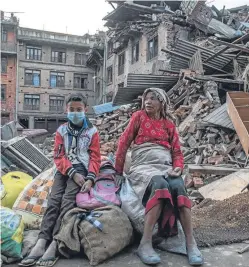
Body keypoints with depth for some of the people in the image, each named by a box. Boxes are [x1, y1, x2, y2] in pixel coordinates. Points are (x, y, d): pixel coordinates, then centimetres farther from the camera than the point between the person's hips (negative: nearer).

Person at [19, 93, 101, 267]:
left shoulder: (92, 132, 6)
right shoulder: (62, 130, 11)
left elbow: (95, 157, 2)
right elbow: (58, 156, 4)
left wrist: (90, 178, -14)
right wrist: (73, 173, -12)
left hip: (81, 169, -3)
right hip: (64, 170, 3)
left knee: (67, 201, -22)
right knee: (53, 201, -16)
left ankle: (55, 244, -30)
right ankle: (41, 242, -25)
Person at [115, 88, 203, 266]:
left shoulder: (169, 124, 18)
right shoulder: (139, 116, 10)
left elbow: (177, 152, 15)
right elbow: (124, 143, 6)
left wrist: (178, 168, -6)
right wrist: (118, 171, 3)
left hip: (166, 167, 3)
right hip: (143, 167, -3)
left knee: (178, 186, -32)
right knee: (160, 185, -37)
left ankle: (191, 242, -28)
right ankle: (146, 244, -35)